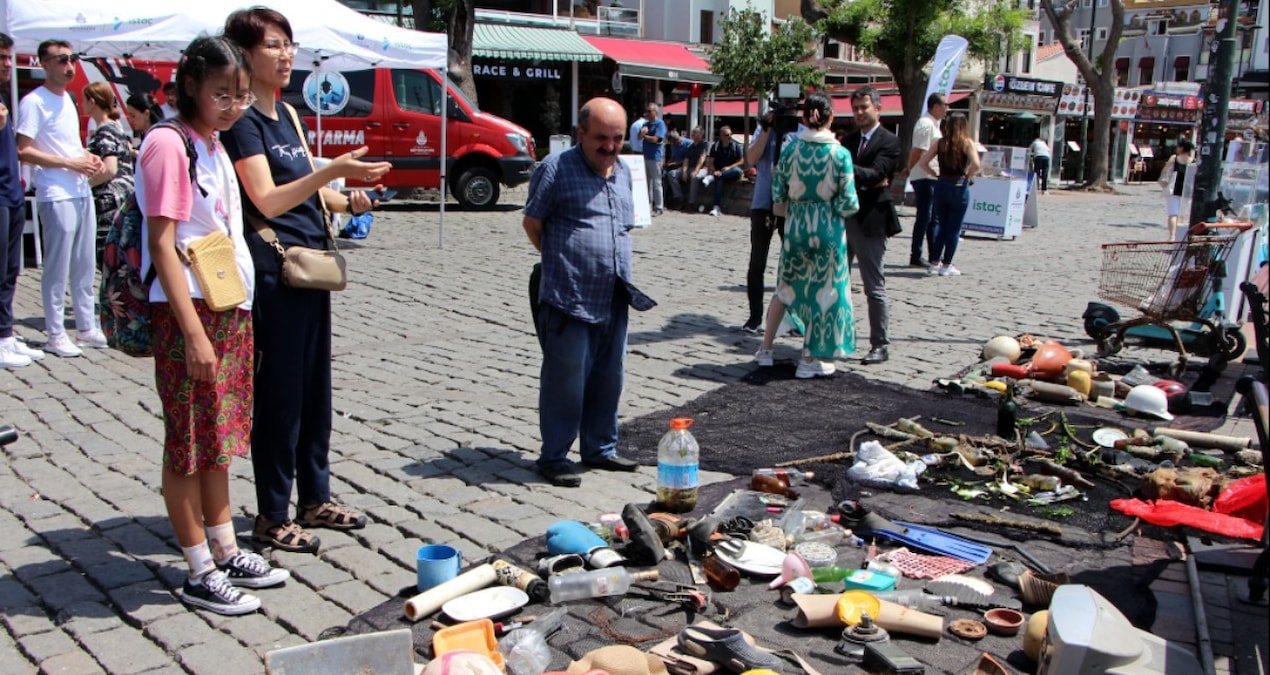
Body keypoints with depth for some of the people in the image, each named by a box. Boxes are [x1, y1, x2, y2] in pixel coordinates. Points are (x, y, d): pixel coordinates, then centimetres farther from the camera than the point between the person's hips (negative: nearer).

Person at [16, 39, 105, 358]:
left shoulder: (68, 98, 17)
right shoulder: (34, 102, -9)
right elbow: (23, 151, -15)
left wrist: (88, 157, 6)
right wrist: (70, 163, -17)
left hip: (82, 192, 8)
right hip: (56, 196, -8)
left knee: (85, 265, 12)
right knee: (58, 268, -3)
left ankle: (87, 327, 21)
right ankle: (56, 335, 5)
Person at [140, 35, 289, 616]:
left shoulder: (214, 147, 13)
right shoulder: (169, 144, -13)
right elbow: (162, 245, -18)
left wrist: (238, 322, 16)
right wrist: (194, 333, -22)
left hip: (231, 312, 9)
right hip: (189, 314, -9)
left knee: (219, 440, 16)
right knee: (190, 445, 1)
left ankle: (226, 552, 26)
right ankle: (200, 573, 10)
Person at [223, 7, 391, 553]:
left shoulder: (287, 113, 15)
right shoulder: (243, 121, -11)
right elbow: (268, 200, -22)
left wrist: (347, 201, 3)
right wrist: (334, 171, -31)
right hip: (272, 272, -9)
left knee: (315, 389, 14)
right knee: (278, 395, -2)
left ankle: (315, 499, 27)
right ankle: (272, 518, 10)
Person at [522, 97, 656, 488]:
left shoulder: (623, 173, 14)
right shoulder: (556, 169, -7)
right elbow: (532, 224, -2)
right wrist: (562, 263, 4)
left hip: (614, 300, 7)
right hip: (569, 299, -6)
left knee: (608, 378, 14)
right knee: (565, 381, 0)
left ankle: (599, 448, 28)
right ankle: (554, 457, 11)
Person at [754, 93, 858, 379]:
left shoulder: (791, 149, -4)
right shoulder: (840, 153, -11)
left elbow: (778, 196, 0)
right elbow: (848, 204, -12)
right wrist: (834, 204, 10)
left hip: (796, 225, 3)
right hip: (827, 229, -3)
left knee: (786, 288, 20)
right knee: (825, 290, 9)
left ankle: (765, 349, 26)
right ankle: (810, 360, 14)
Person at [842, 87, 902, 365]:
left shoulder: (889, 141, -4)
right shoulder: (849, 139, 15)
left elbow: (875, 173, -19)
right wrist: (864, 182, -14)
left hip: (870, 221, -6)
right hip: (842, 218, 7)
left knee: (875, 287, -1)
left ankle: (881, 345, 7)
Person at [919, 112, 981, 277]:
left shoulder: (940, 143, 3)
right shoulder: (967, 143, -7)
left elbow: (924, 161, -2)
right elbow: (976, 164, -20)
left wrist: (937, 173, 9)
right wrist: (968, 177, -3)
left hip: (941, 186, 4)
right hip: (959, 187, -3)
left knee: (942, 227, 17)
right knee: (954, 229, 6)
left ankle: (934, 263, 17)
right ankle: (946, 266, 8)